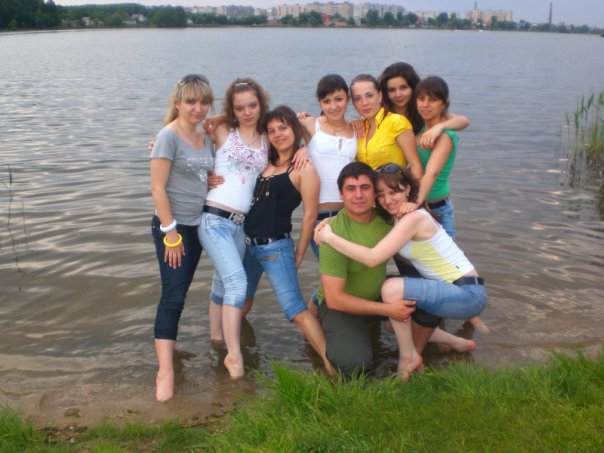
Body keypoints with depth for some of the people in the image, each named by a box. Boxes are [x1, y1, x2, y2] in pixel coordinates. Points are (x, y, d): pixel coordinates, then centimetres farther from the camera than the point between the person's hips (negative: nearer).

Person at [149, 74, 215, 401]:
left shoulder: (206, 137, 8)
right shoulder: (169, 136, -13)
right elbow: (157, 189, -16)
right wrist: (171, 232, -18)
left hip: (198, 225, 7)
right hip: (171, 226, -7)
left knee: (179, 293, 15)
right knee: (172, 297, -11)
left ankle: (168, 341, 31)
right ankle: (165, 372, -10)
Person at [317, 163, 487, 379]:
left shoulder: (413, 218, -20)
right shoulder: (398, 217, 8)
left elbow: (372, 258, -28)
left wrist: (330, 237, -20)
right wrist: (329, 225, -2)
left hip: (468, 294, -10)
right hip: (454, 290, 10)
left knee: (392, 288, -24)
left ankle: (409, 357, -5)